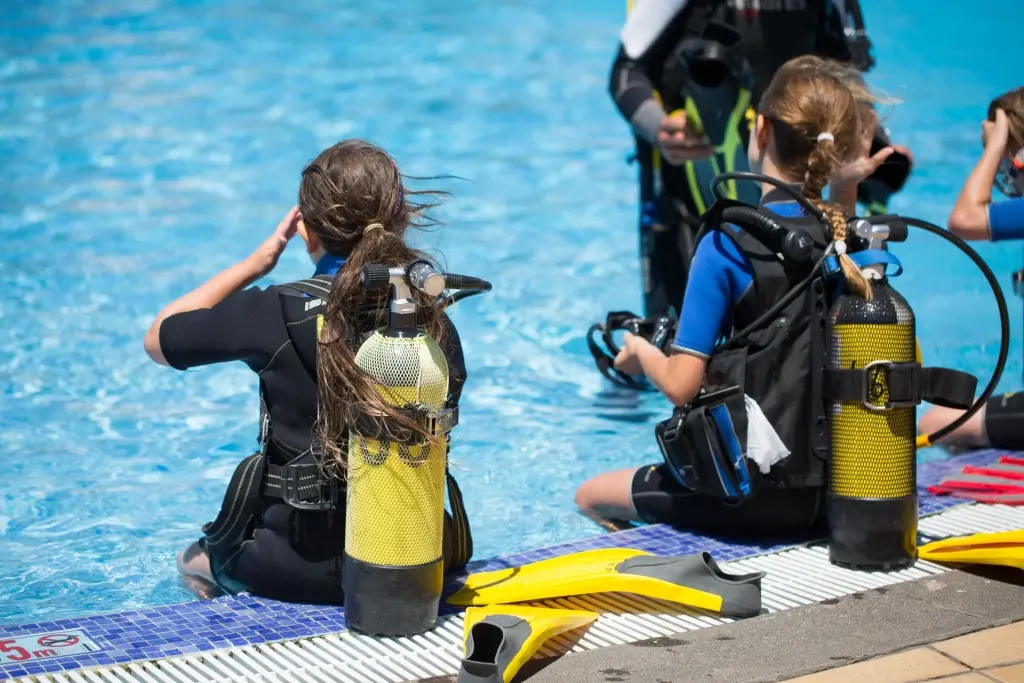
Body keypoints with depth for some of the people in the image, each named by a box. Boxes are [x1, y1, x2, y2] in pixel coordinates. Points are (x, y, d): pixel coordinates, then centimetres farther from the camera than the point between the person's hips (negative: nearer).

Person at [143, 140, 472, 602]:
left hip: (300, 566, -2)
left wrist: (257, 262, 4)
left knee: (195, 561, 31)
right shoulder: (435, 321, -6)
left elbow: (158, 340, 1)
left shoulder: (282, 315, -16)